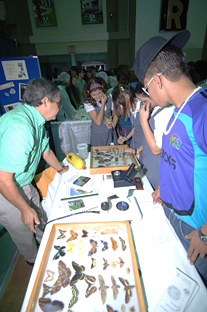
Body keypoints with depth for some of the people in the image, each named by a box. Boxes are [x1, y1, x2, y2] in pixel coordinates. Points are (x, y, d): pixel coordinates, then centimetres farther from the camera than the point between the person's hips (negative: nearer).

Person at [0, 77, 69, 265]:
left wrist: (61, 169, 28)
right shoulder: (20, 128, -36)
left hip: (24, 185, 9)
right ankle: (35, 261, 48)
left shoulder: (36, 120, -2)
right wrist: (24, 209, -19)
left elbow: (45, 150, 15)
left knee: (39, 220, 25)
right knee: (25, 231, 16)